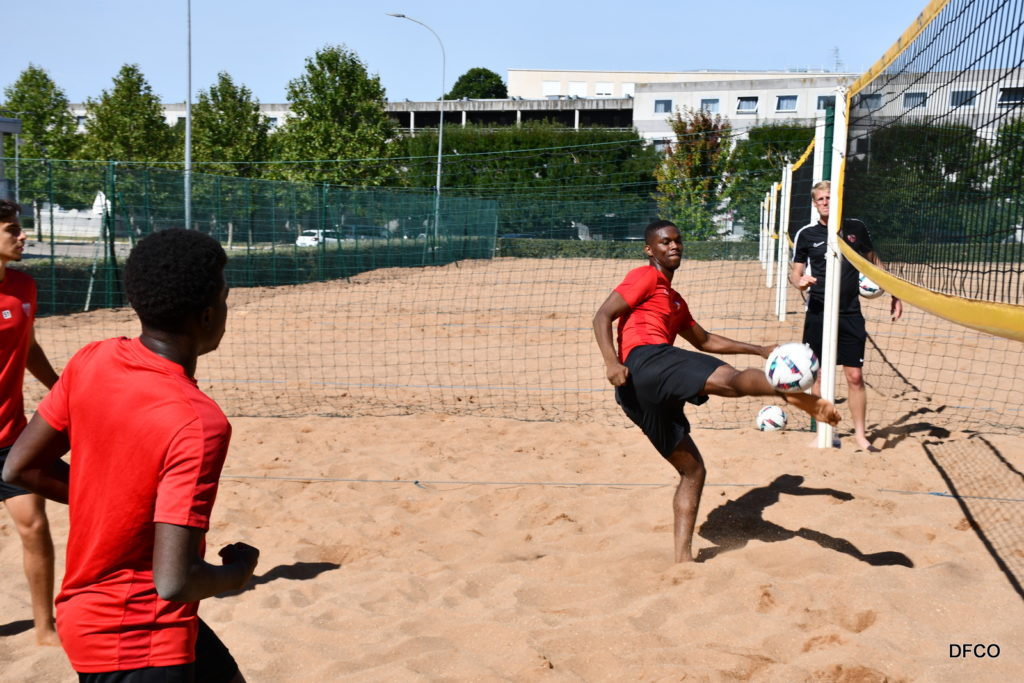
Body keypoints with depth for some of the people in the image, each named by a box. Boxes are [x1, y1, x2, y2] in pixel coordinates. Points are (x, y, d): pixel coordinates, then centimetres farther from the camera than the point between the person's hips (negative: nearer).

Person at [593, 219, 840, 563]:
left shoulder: (675, 301, 35)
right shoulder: (646, 277, 9)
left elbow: (704, 340, 43)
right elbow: (602, 316, -3)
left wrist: (759, 350, 39)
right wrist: (611, 361, -19)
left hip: (646, 398, 9)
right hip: (645, 361, -9)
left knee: (692, 469, 8)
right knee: (730, 379, -28)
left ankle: (683, 559, 6)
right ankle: (795, 395, -51)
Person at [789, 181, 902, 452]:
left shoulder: (855, 228, 5)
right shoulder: (806, 234, 1)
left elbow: (873, 260, 16)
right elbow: (796, 270, 5)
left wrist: (894, 293, 12)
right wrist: (799, 281, -19)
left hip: (850, 315, 1)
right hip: (819, 314, -1)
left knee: (855, 376, 0)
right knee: (820, 375, 5)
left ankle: (860, 434, 12)